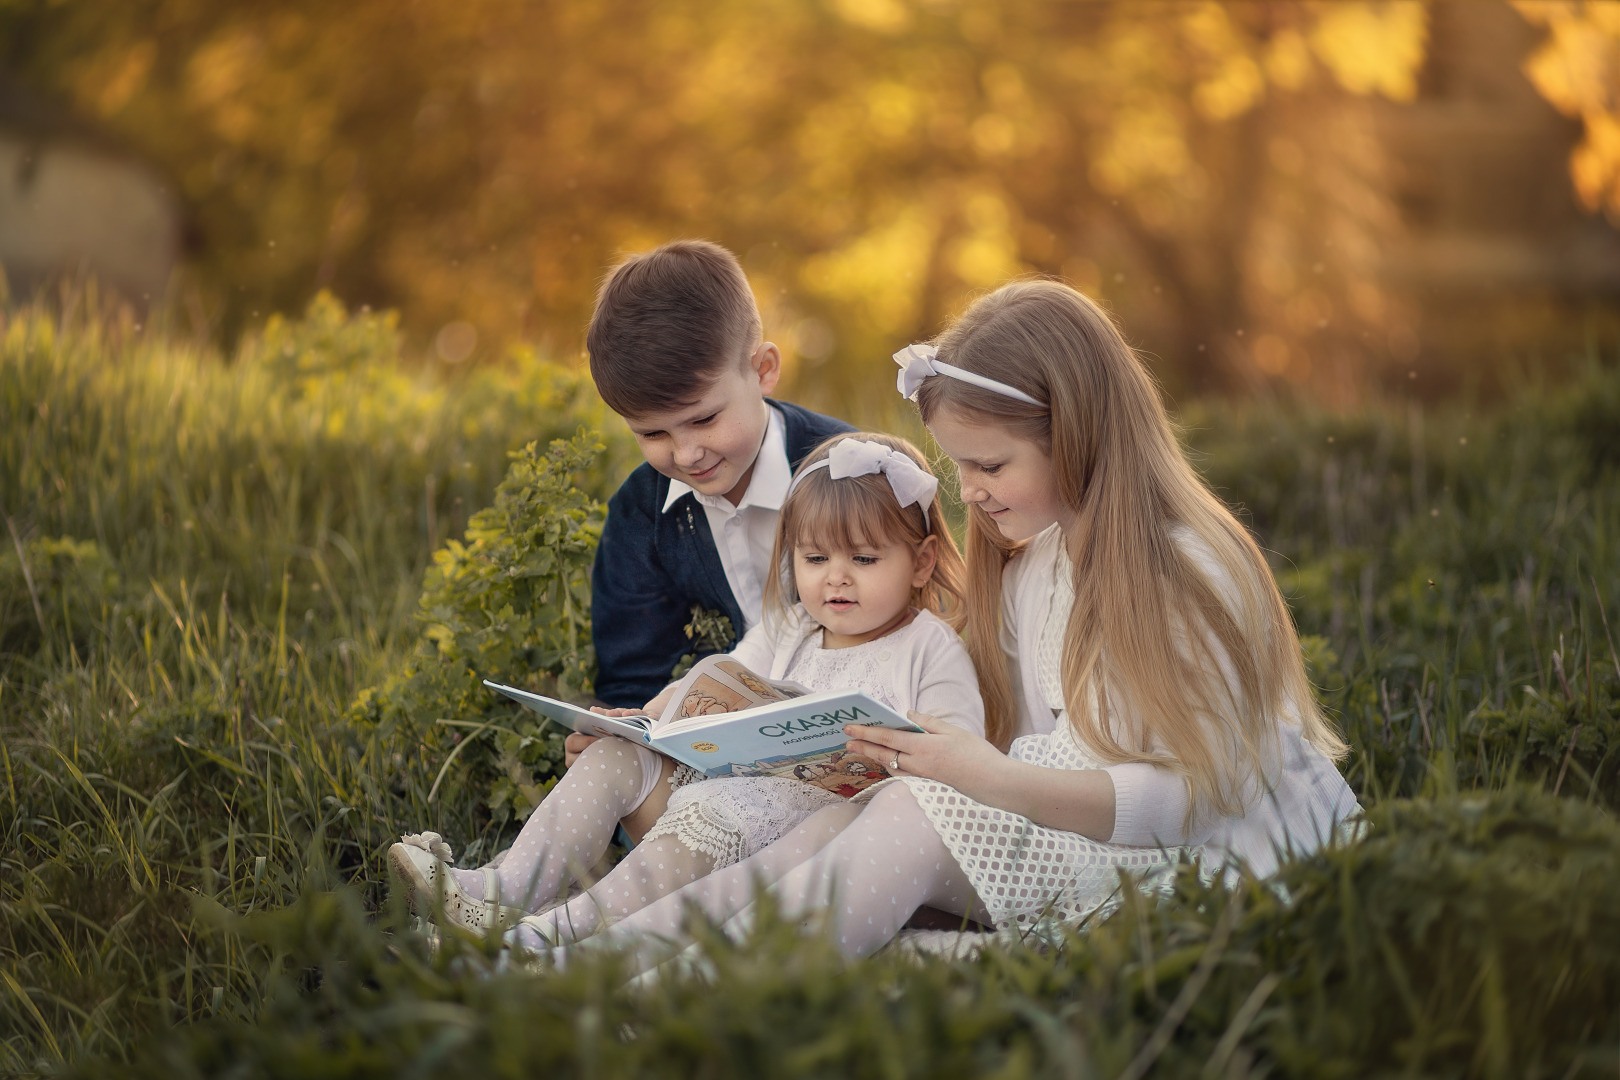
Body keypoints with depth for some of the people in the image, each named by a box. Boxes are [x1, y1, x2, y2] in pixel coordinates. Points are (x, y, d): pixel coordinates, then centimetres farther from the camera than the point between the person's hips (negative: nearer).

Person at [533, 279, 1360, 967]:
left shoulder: (1186, 572, -12)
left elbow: (1195, 795, -19)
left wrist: (997, 782, -29)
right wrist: (908, 757, -10)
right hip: (1068, 827, 7)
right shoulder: (1023, 566, 13)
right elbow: (1032, 750, 9)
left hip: (1213, 856, -7)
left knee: (923, 820, -29)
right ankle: (590, 960, -32)